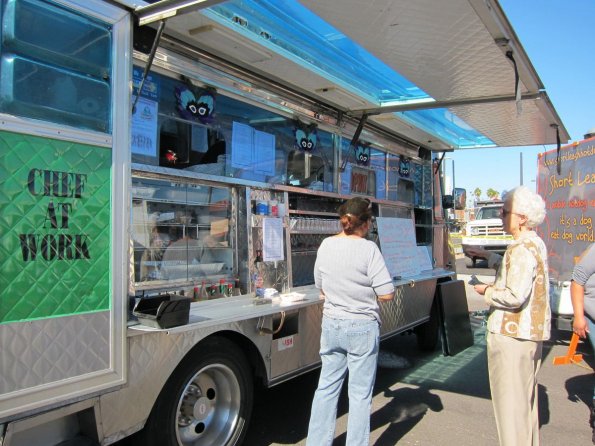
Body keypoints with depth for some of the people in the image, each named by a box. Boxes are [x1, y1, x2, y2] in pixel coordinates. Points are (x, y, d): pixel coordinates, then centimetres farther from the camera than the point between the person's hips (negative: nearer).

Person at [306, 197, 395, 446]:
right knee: (360, 394, 8)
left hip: (331, 325, 5)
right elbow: (386, 294, -14)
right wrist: (367, 290, 5)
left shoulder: (325, 246, 0)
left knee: (326, 388, 15)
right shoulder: (368, 249, -15)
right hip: (362, 327, -5)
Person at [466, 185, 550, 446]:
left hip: (512, 334, -11)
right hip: (531, 331, 11)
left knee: (510, 398, 0)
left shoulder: (521, 249, -21)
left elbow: (515, 296, -28)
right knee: (526, 395, 22)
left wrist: (487, 292, -12)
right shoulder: (536, 244, 10)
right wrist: (489, 257, 23)